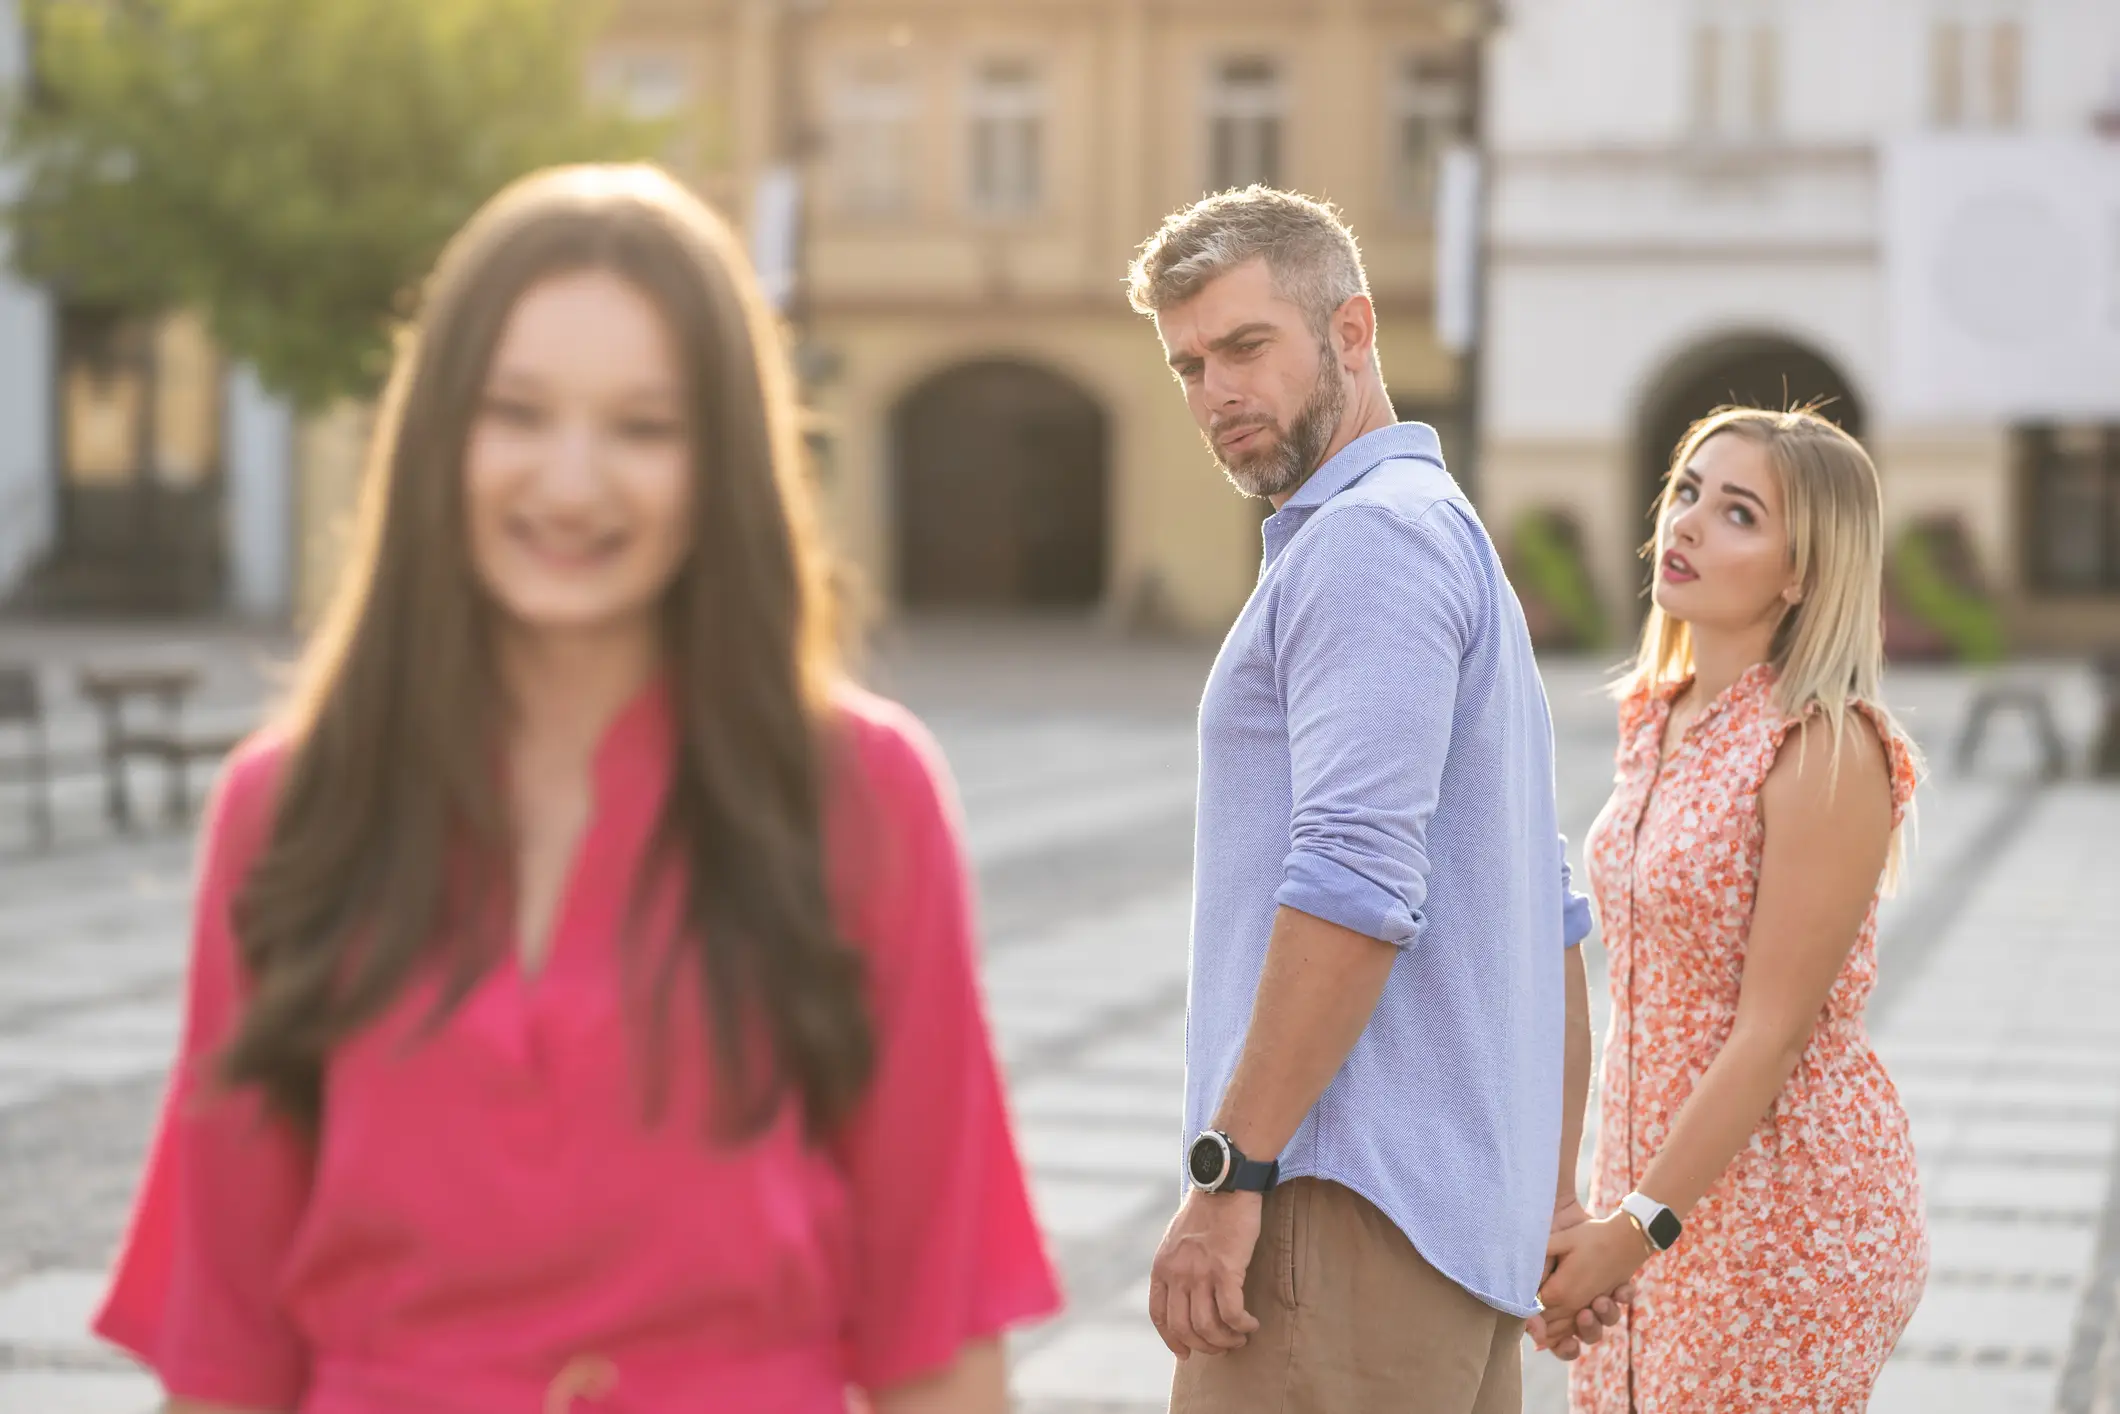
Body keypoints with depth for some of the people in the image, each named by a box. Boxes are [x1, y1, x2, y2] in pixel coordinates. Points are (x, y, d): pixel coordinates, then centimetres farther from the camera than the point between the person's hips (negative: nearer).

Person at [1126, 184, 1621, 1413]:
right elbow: (1552, 919, 25)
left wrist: (1230, 1173, -20)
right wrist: (1553, 1198, 25)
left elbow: (1355, 881, -20)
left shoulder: (1371, 537, -9)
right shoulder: (1454, 536, 23)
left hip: (1352, 1208, -10)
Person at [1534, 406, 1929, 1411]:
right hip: (1656, 1171, 7)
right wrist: (1609, 1211, 16)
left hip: (1788, 1200, -7)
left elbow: (1773, 1033, -19)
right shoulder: (1656, 719, 7)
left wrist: (1636, 1229, -19)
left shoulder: (1828, 751, -17)